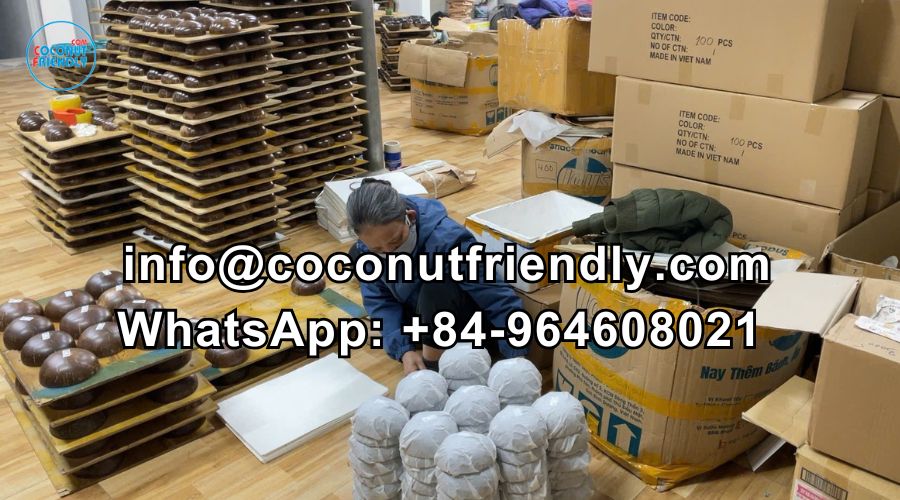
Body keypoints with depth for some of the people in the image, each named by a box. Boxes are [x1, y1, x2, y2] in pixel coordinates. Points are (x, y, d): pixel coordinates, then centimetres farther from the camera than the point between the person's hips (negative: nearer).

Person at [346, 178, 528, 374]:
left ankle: (431, 367, -16)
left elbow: (501, 302, -33)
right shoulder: (368, 244, -17)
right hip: (422, 314, 7)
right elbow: (379, 299, -10)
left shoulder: (445, 240, -35)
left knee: (438, 286, -35)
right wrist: (404, 349, -25)